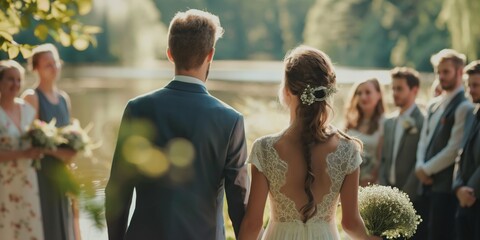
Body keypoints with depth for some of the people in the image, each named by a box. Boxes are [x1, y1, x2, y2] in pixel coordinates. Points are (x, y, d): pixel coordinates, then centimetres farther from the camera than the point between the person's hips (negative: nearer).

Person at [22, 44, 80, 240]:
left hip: (62, 172, 7)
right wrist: (58, 152, -21)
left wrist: (73, 148, 2)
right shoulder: (31, 97, -8)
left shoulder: (64, 98, 13)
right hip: (41, 170, -7)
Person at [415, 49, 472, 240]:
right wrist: (420, 167, -1)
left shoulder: (463, 107, -10)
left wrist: (427, 169, -7)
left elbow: (454, 149, -15)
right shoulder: (433, 105, 16)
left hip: (445, 186, -8)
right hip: (427, 183, 8)